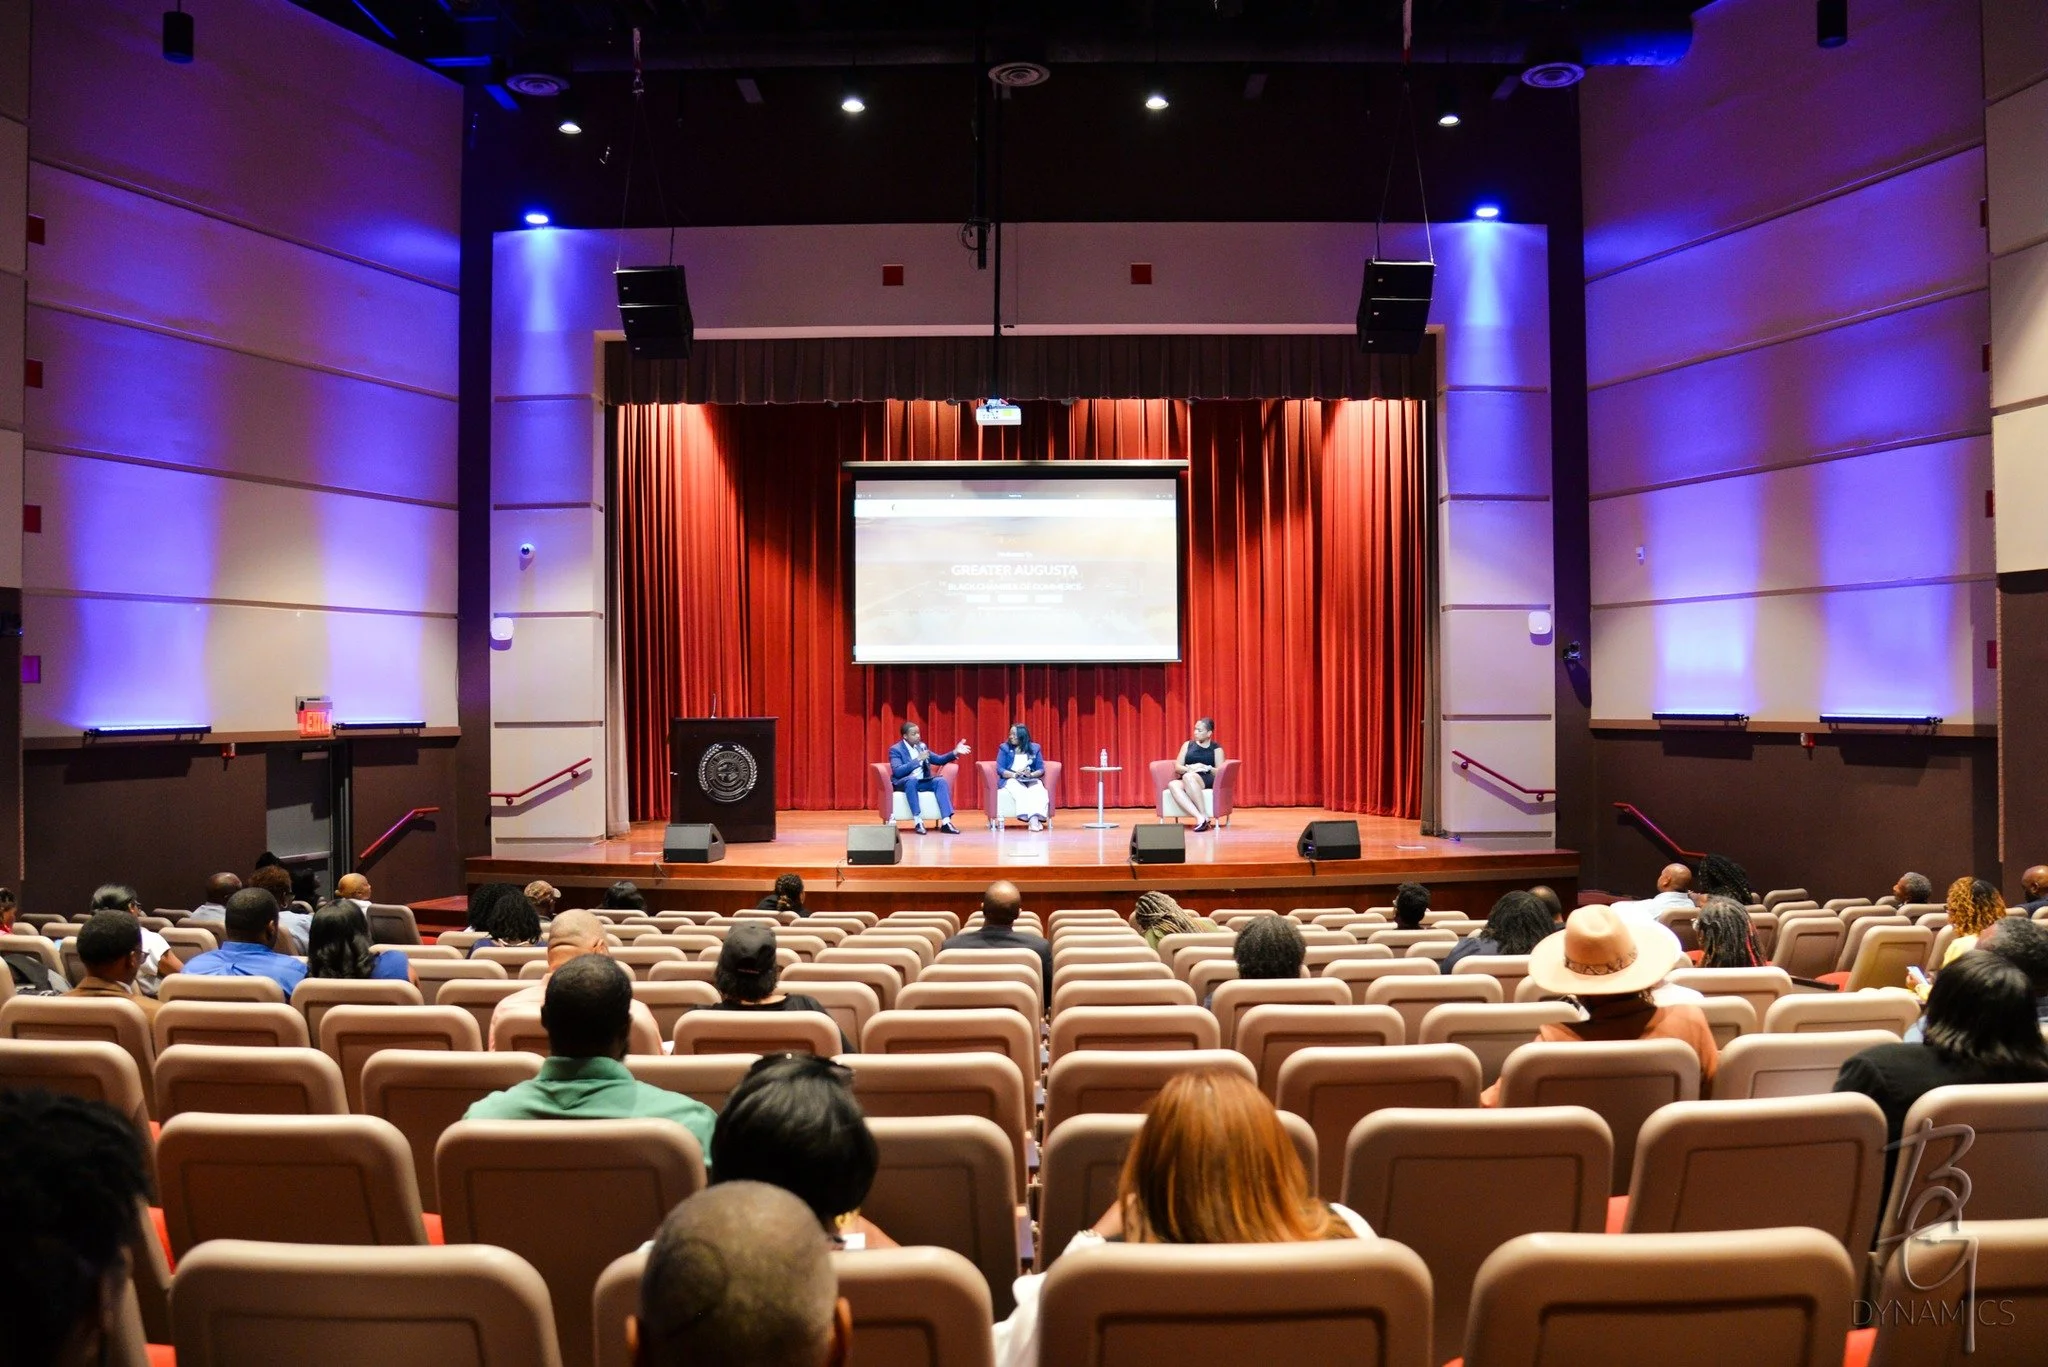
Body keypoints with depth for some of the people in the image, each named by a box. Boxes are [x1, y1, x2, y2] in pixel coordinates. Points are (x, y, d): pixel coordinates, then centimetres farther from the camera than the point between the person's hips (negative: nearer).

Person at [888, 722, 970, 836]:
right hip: (904, 783, -5)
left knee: (941, 781, -22)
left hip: (922, 782, 5)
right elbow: (897, 771, -22)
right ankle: (918, 821, -38)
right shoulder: (895, 749, -7)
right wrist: (918, 759, -25)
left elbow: (939, 760, 16)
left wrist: (955, 752, 0)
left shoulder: (921, 746, 12)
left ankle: (946, 822, -32)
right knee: (911, 780, -39)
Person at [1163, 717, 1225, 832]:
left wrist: (1207, 768, -16)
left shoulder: (1216, 749, 12)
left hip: (1208, 780, -3)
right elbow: (1177, 767, 12)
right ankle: (1200, 817, -48)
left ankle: (1204, 816, -38)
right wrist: (1189, 769, -9)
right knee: (1173, 785, -35)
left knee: (1188, 777, -39)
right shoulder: (1188, 745, 20)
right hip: (1186, 781, 3)